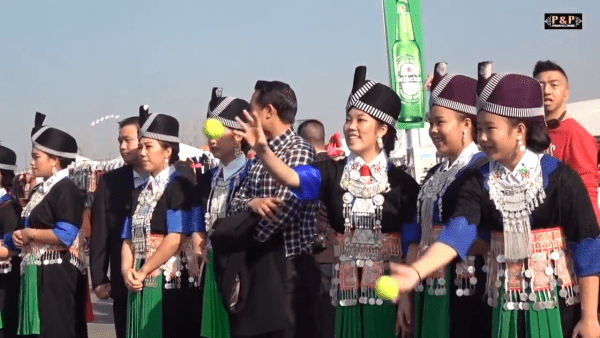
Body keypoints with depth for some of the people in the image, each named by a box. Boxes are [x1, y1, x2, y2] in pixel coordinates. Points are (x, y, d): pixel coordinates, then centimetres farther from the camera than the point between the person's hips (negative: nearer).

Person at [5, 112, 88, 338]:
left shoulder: (66, 190, -11)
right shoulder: (39, 191, 17)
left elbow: (66, 235, -21)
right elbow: (24, 236, 20)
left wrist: (30, 233, -10)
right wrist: (17, 236, -3)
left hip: (57, 276, -9)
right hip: (36, 275, 9)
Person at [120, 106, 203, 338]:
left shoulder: (180, 188, -7)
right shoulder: (140, 193, 16)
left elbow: (175, 239, -15)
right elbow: (130, 239, 12)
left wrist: (142, 272, -13)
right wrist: (127, 271, -7)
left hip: (172, 285, -7)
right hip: (141, 285, 7)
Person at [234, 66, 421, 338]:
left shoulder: (402, 183, -2)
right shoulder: (333, 173, 2)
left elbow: (412, 245, 0)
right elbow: (289, 177, -16)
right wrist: (262, 149, -34)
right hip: (345, 291, 2)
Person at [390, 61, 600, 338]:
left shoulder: (559, 178, -10)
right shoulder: (480, 182, -1)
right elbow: (456, 232, -16)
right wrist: (416, 272, -33)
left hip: (557, 308, -3)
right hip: (507, 307, 3)